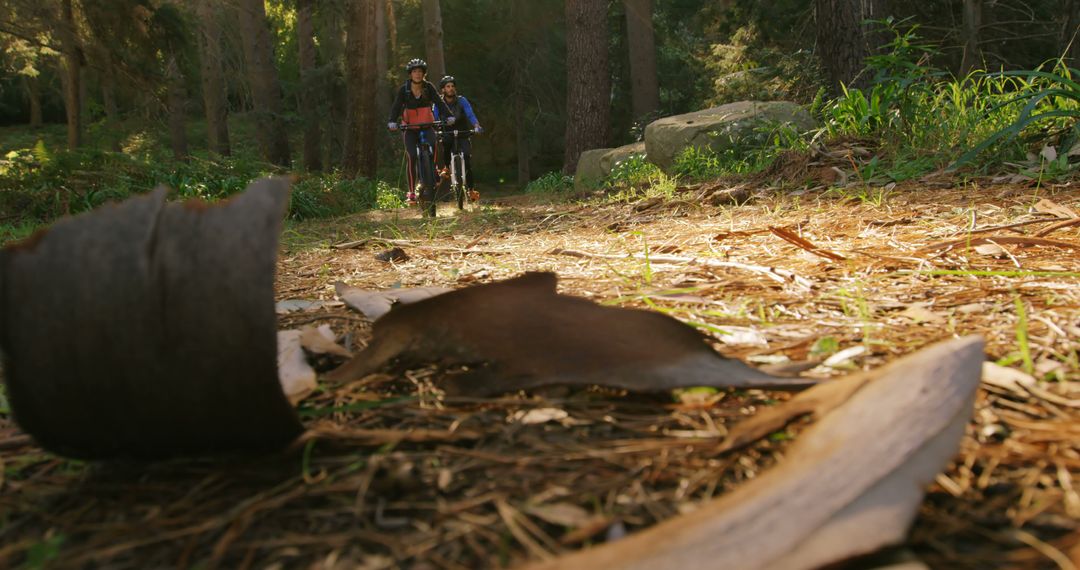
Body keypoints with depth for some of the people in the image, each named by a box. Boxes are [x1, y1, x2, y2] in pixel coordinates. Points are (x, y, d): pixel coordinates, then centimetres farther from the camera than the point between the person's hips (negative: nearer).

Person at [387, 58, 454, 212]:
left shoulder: (428, 87, -3)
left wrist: (449, 116, -33)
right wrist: (392, 122, -34)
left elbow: (439, 102, -15)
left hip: (427, 126, 1)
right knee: (412, 156, -19)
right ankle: (412, 191, -12)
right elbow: (396, 106, -15)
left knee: (433, 146, -31)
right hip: (410, 128, -1)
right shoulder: (404, 89, -5)